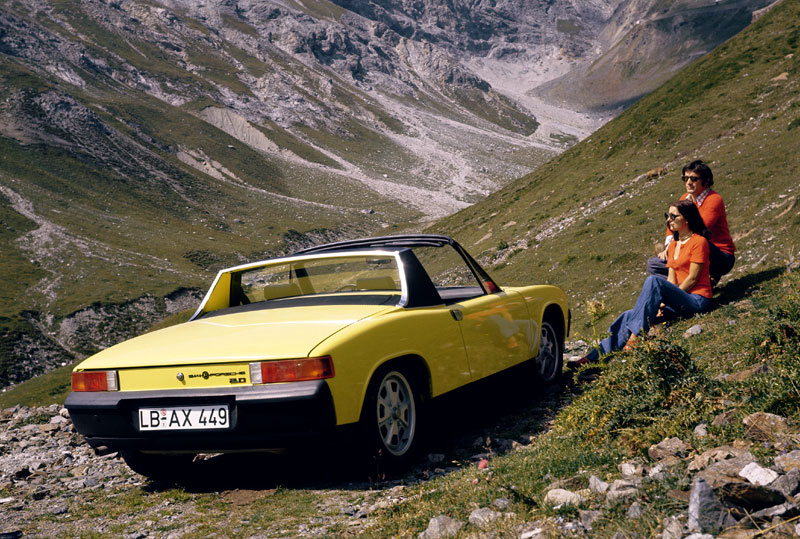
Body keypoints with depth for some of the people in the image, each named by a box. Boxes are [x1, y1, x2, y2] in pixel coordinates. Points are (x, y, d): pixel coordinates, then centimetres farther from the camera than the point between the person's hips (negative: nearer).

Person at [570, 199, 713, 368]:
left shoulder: (698, 241, -6)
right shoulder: (673, 245, 19)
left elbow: (693, 279, -12)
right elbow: (671, 279, 13)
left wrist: (667, 301, -12)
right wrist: (661, 303, -4)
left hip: (697, 300, -8)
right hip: (682, 299, 8)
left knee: (653, 280, -32)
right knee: (630, 316, -11)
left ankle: (636, 335, -34)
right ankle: (594, 358, -19)